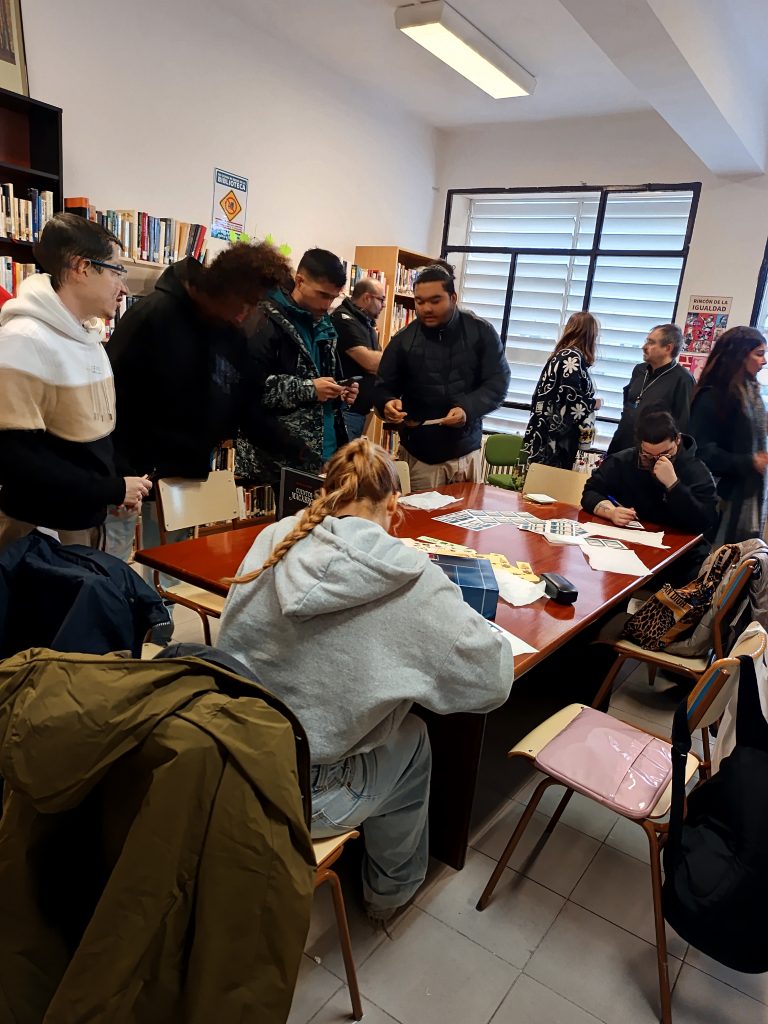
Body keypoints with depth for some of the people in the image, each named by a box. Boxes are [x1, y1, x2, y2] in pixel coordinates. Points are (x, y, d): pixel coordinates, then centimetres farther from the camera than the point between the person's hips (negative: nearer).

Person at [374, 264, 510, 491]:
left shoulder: (481, 332, -2)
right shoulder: (403, 340, 0)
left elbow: (498, 382, -4)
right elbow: (384, 387, 6)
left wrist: (468, 408, -23)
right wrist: (388, 403, -19)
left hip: (466, 450, 1)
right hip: (419, 453, 0)